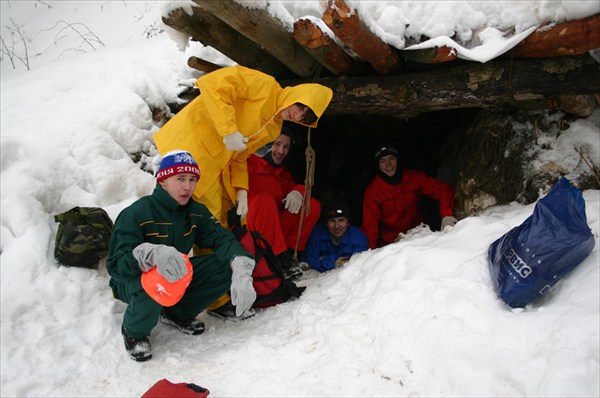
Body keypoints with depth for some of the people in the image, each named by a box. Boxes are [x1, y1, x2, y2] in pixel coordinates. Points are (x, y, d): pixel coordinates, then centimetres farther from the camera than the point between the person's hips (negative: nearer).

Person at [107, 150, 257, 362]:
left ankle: (177, 313, 6)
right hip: (132, 279, -5)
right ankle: (134, 332, -5)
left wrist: (241, 273, -36)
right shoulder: (137, 213, -23)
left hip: (176, 277, 5)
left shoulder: (196, 212, -6)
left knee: (226, 266, -16)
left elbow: (223, 239, -15)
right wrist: (152, 253, -53)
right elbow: (116, 263, -31)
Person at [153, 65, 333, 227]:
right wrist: (229, 130, -27)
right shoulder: (264, 85, -12)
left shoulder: (273, 130, 11)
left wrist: (241, 190, -2)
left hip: (216, 165, 9)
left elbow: (239, 156, 12)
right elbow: (213, 83, -23)